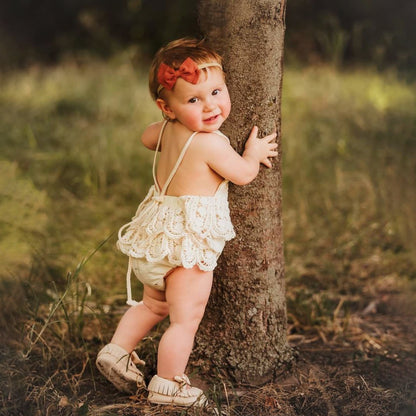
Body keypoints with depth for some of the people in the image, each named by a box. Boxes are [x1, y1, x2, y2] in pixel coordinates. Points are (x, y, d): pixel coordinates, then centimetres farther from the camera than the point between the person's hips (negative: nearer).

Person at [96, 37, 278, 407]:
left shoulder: (167, 130, 1)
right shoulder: (212, 144, -23)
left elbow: (146, 137, 25)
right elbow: (243, 174, -8)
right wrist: (254, 153, 10)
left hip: (159, 234, 9)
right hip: (188, 242, -9)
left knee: (154, 305, 28)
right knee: (186, 318, 4)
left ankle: (117, 350, 32)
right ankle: (167, 385, 14)